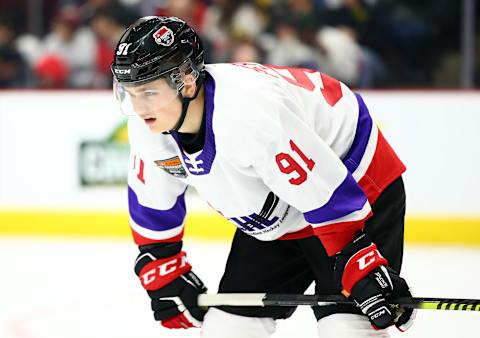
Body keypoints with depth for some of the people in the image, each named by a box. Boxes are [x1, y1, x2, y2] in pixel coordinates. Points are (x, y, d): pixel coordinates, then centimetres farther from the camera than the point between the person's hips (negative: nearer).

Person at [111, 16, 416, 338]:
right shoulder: (148, 124, -12)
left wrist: (367, 275, -34)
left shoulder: (251, 113, -37)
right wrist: (165, 279, 10)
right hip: (272, 223, 8)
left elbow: (329, 195, -34)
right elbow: (152, 202, 7)